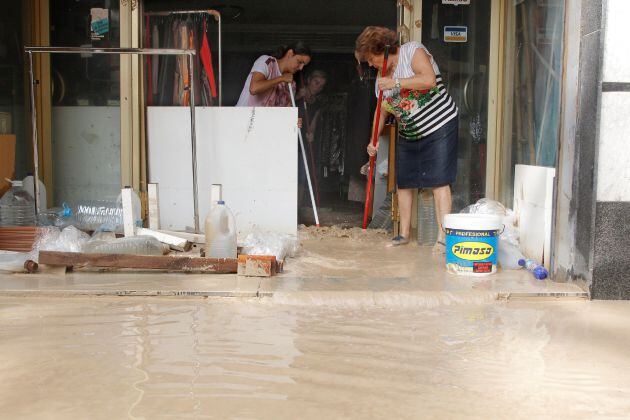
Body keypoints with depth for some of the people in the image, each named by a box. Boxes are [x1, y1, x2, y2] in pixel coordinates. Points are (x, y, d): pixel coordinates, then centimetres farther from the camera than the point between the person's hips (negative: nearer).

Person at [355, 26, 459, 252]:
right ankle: (404, 234, 18)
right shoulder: (382, 78, 11)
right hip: (408, 135, 8)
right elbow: (382, 111, 14)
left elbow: (429, 79, -25)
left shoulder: (413, 51, -10)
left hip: (439, 126, -8)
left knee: (439, 181, -12)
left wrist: (397, 83, -27)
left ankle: (443, 237, -12)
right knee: (404, 182, 7)